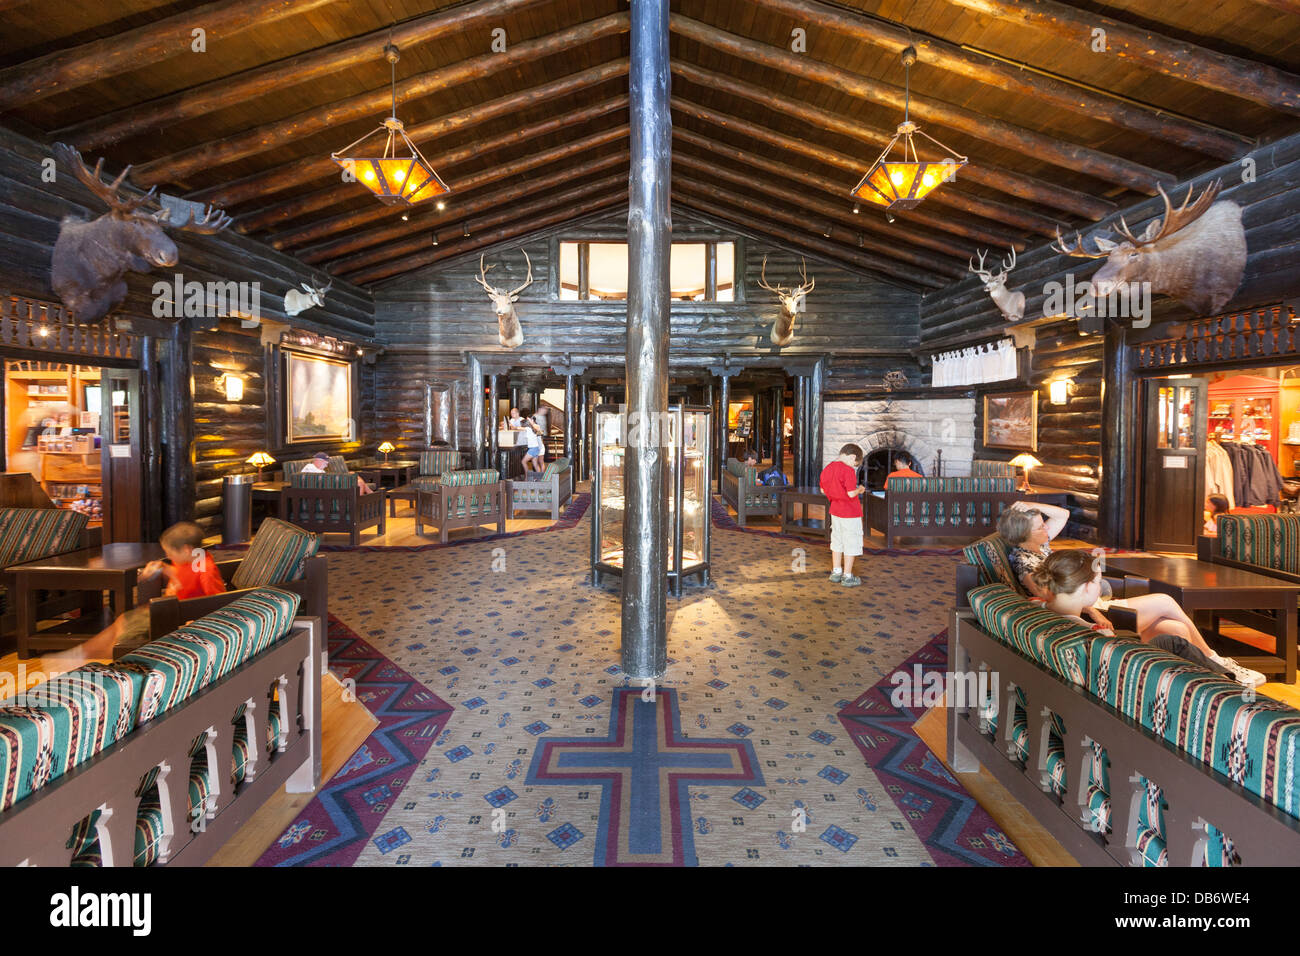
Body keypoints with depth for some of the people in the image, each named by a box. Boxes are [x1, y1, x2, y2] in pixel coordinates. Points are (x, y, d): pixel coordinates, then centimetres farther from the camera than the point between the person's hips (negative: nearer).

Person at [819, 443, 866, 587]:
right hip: (850, 513, -7)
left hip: (835, 512, 7)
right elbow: (851, 493, -25)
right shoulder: (848, 470, -21)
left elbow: (823, 490, 13)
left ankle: (836, 573, 26)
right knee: (851, 544, 4)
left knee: (837, 542, 19)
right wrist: (859, 490, -5)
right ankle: (847, 577, 10)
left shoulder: (827, 468, 3)